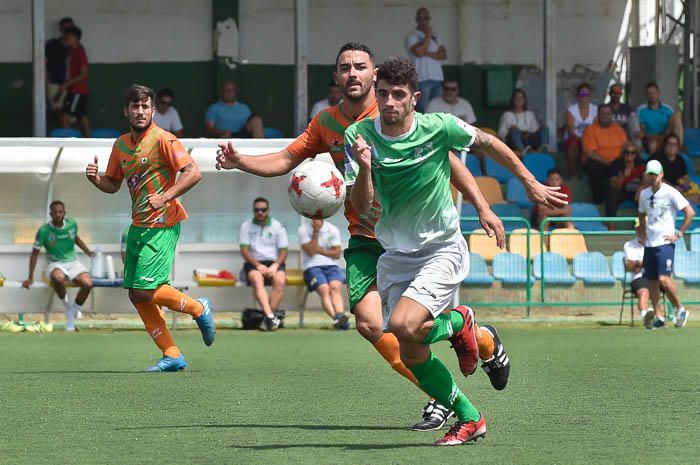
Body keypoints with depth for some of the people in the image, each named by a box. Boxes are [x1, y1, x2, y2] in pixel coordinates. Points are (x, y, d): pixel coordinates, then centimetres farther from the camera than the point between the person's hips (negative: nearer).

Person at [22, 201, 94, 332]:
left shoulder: (72, 224, -2)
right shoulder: (44, 231, -10)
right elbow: (35, 253, -1)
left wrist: (88, 252, 15)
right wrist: (30, 278, -1)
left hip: (72, 262, 3)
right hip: (56, 264, -3)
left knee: (88, 284, -27)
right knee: (58, 278, -41)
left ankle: (74, 310, 2)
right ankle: (66, 304, -11)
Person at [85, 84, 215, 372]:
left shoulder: (163, 140, -11)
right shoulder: (121, 144, 12)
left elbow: (193, 173, -16)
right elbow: (113, 184, 21)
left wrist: (165, 197, -25)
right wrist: (95, 178, -1)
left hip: (162, 225, -8)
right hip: (138, 226, 8)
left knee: (145, 290, -15)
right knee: (135, 295, 3)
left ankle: (198, 308, 10)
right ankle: (172, 356, 10)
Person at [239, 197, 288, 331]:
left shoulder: (278, 226, 10)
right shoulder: (246, 226, 9)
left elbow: (283, 251, 6)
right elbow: (244, 250, 1)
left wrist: (275, 265, -13)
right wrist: (258, 265, -14)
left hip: (274, 262, 1)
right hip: (254, 263, -1)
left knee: (280, 280, -33)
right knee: (257, 279, -36)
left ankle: (267, 319, -36)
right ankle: (270, 316, -48)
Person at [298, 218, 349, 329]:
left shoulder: (333, 230, 12)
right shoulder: (303, 229, 4)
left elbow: (337, 254, 6)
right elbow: (311, 251, -7)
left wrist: (318, 250, -3)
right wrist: (316, 231, -10)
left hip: (331, 266, 2)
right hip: (312, 266, -2)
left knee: (336, 287, -29)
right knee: (324, 289, -30)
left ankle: (339, 316, -52)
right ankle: (336, 317, -52)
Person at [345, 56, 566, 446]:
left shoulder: (439, 128, -14)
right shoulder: (359, 136, -9)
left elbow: (487, 142, 5)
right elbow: (362, 206, -14)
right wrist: (364, 166, -33)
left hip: (442, 249, -4)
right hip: (395, 255, 4)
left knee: (403, 325, -27)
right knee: (411, 356, 2)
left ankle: (460, 322, 4)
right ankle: (469, 419, 21)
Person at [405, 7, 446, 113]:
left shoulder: (434, 36, 19)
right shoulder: (412, 36, 0)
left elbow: (444, 54, 8)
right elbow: (419, 52, -18)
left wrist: (428, 54, -9)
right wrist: (428, 35, -5)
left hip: (438, 79, 6)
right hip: (422, 79, -6)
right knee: (423, 111, -11)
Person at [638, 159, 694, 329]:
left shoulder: (670, 193, -9)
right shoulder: (644, 194, 10)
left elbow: (690, 213, -9)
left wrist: (679, 234, -9)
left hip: (665, 243, -6)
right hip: (649, 244, 6)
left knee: (664, 279, -18)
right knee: (652, 281, 4)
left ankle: (680, 309, 0)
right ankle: (659, 317, 12)